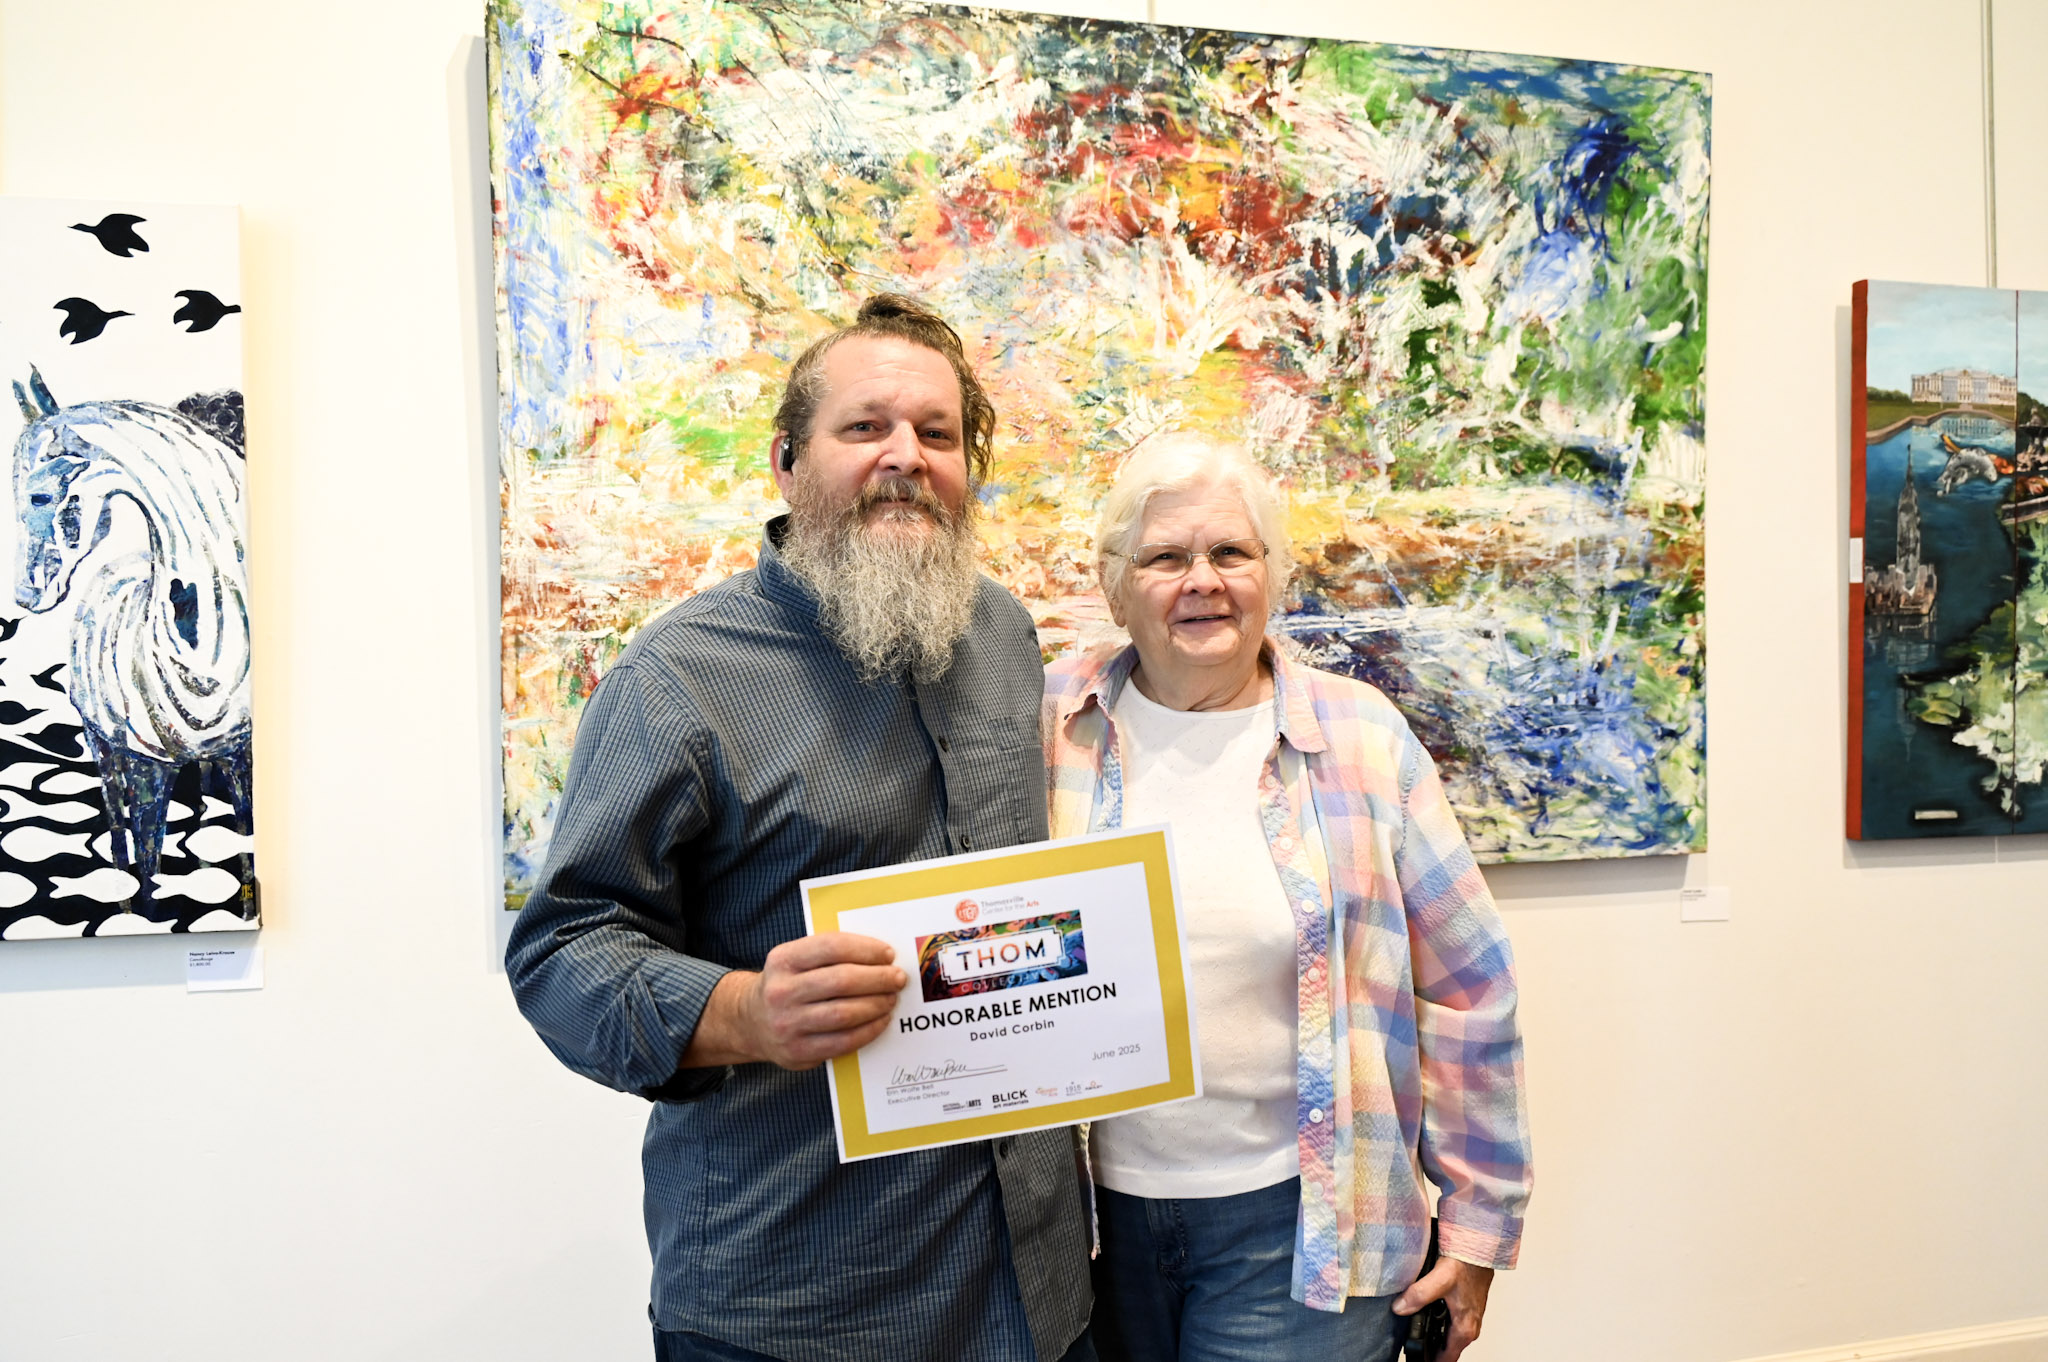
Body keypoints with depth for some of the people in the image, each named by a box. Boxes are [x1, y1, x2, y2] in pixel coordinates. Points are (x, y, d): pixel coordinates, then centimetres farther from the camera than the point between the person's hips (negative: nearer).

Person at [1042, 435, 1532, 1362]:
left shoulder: (1362, 739, -3)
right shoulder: (1046, 727, -2)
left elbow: (1464, 990, 1)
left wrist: (1480, 1217, 3)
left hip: (1298, 1219, -1)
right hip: (1086, 1208, 2)